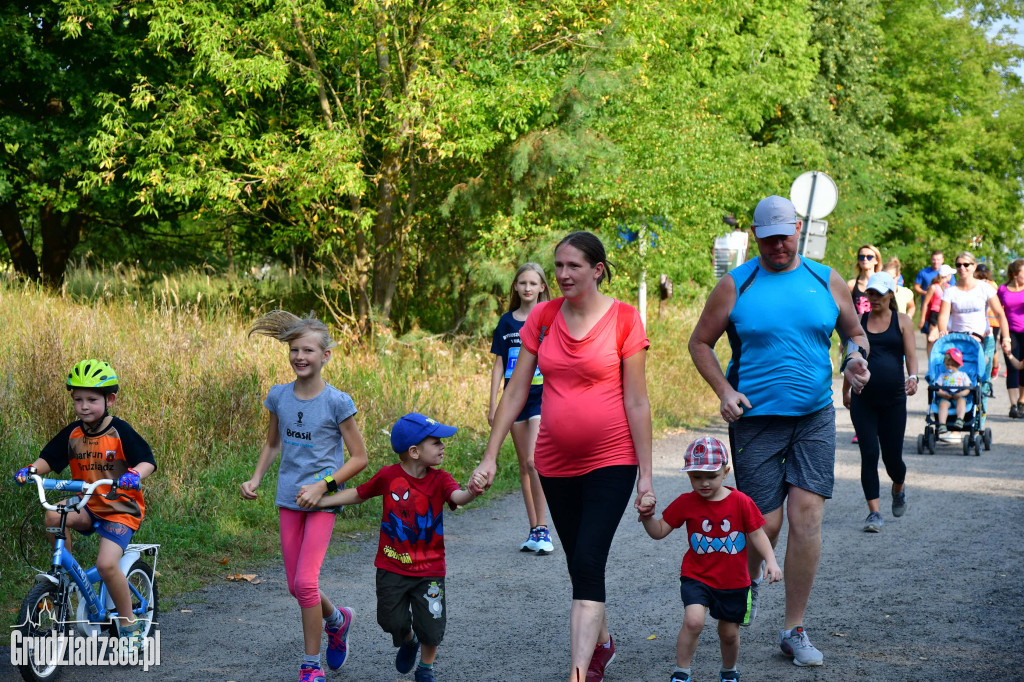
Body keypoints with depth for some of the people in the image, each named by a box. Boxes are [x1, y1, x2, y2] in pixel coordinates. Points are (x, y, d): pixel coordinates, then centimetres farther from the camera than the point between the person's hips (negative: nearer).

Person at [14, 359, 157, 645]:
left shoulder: (120, 432, -11)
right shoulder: (72, 434, 2)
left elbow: (147, 461, -17)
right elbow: (48, 458, 0)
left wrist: (135, 474, -39)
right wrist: (30, 470, -22)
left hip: (121, 508, -4)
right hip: (87, 505, 5)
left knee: (106, 563, -24)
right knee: (53, 515, -27)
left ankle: (128, 622, -3)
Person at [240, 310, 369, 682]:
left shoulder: (337, 402, -11)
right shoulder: (278, 396, 2)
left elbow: (359, 458, -6)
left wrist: (323, 485, -16)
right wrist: (255, 480, 4)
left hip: (322, 500, -5)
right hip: (289, 498, 5)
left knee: (305, 582, -14)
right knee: (296, 587, 9)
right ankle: (337, 619, 41)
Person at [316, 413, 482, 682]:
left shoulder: (440, 479, -10)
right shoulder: (388, 476, -10)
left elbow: (458, 496, -31)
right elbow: (359, 494, 7)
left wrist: (472, 491, -54)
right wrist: (321, 501, 2)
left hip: (430, 570, 0)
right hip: (392, 567, 0)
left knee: (431, 628, 0)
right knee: (393, 622, 5)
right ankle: (408, 641, 42)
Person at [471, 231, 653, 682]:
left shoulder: (624, 319, -8)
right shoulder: (543, 318, 3)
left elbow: (636, 401, -6)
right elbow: (515, 391, 6)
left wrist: (646, 475, -7)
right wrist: (490, 456, 2)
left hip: (611, 462, -4)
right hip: (556, 463, 4)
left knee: (587, 565, -16)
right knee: (580, 565, 15)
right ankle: (601, 644, 38)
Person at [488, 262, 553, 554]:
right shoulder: (507, 322, 7)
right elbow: (499, 364, 9)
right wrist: (493, 403, 4)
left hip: (542, 398, -4)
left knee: (534, 460, -18)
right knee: (524, 465, 8)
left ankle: (542, 528, -11)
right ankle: (534, 530, 15)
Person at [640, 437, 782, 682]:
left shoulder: (740, 502, -9)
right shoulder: (685, 503, -6)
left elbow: (757, 534, -4)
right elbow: (659, 531, -1)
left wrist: (771, 561, -17)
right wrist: (646, 516, -20)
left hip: (733, 581, 1)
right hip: (696, 577, -1)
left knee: (729, 632, 13)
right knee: (693, 620, -24)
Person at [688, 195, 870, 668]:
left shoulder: (826, 282, 7)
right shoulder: (736, 286, 0)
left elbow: (855, 333, 18)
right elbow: (700, 342, 7)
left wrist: (855, 356, -5)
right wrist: (724, 390, -7)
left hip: (814, 417, 2)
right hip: (755, 418, -2)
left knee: (807, 516, -7)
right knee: (764, 523, -3)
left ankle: (794, 629, 5)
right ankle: (748, 578, 34)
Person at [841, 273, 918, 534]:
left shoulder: (902, 321, 4)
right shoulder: (859, 322, 8)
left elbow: (910, 354, -4)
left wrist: (913, 377, -23)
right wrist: (845, 390, 21)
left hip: (893, 398, -1)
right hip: (863, 399, 1)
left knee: (892, 456, 5)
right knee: (869, 455, -7)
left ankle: (899, 488, 39)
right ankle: (874, 512, -2)